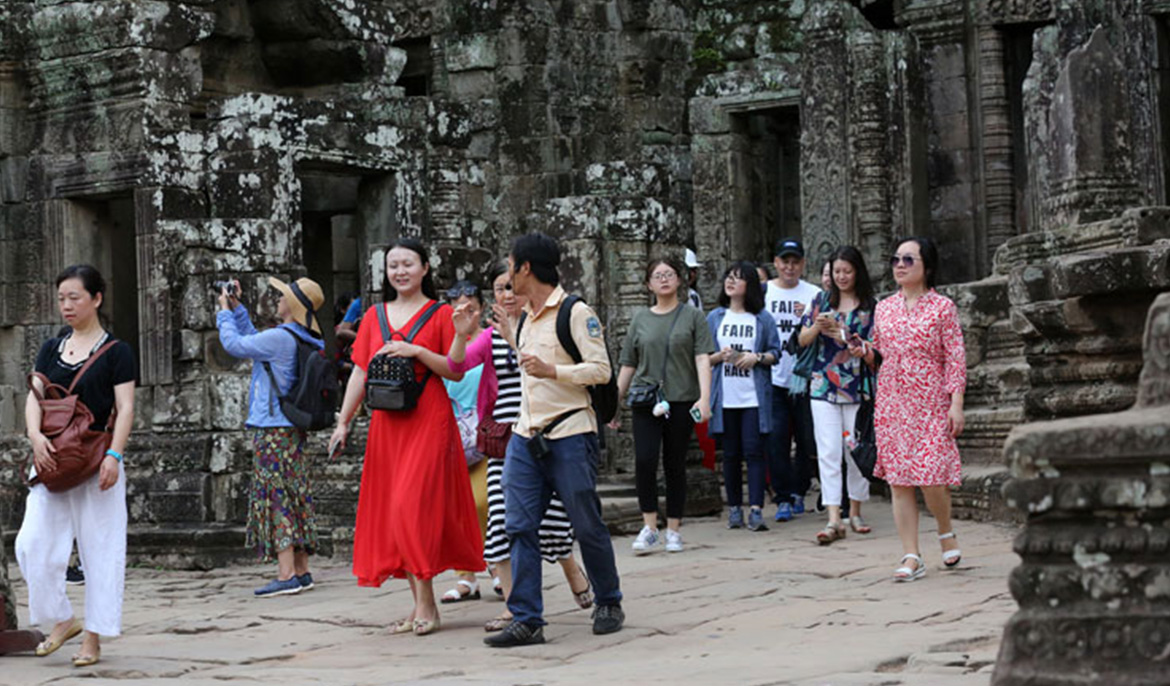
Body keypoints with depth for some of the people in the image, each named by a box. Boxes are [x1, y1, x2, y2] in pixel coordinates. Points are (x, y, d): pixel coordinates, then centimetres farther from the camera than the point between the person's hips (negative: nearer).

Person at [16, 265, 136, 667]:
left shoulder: (116, 352, -1)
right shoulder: (51, 349, 13)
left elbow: (125, 408, -6)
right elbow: (35, 395, 4)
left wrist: (113, 456, -19)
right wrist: (36, 436, -15)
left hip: (95, 463, -4)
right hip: (52, 460, 4)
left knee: (100, 549, -1)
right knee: (32, 544, -5)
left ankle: (93, 638, 7)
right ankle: (61, 620, 13)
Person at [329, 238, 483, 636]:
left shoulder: (440, 314, 1)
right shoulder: (375, 316, 13)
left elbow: (457, 371, -3)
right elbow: (360, 373, 13)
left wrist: (418, 351, -16)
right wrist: (344, 422, 8)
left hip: (428, 420, -5)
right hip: (387, 424, 5)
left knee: (413, 506, -13)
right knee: (392, 510, 3)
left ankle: (426, 606, -8)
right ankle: (420, 606, 10)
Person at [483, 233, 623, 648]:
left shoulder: (576, 313, -8)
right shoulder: (526, 317, 16)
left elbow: (601, 370, -13)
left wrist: (551, 371, -22)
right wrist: (503, 320, 26)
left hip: (569, 435, -7)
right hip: (526, 437, 7)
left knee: (587, 526, 3)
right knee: (520, 527, -2)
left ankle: (609, 605, 21)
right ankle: (526, 621, -1)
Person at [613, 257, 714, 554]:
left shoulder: (692, 316, 5)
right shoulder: (640, 319, 11)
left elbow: (703, 359, -3)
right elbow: (628, 365, 14)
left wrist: (705, 398, -15)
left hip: (681, 400, -1)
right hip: (646, 401, 1)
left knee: (675, 465, 3)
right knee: (645, 460, -14)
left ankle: (673, 530, 12)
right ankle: (649, 528, -8)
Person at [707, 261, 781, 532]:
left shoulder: (763, 319, 5)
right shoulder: (715, 317, 11)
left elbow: (775, 353, 5)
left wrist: (758, 358, -13)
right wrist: (720, 356, -9)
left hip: (754, 396, -2)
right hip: (725, 396, 2)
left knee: (754, 451, -8)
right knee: (731, 453, 6)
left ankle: (756, 510, -10)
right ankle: (734, 508, 14)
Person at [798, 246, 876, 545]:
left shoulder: (870, 306, 3)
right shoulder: (822, 301, 9)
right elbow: (803, 340, 9)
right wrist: (817, 327, -12)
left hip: (858, 388, -1)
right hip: (824, 386, 1)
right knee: (828, 452, -7)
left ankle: (855, 512, 22)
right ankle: (833, 520, -12)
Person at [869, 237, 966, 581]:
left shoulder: (942, 307, 0)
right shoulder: (884, 308, 12)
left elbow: (955, 357, -3)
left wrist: (956, 403, -10)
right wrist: (864, 352, -2)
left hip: (931, 403, -4)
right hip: (891, 403, 4)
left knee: (931, 477, -9)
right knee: (899, 480, 0)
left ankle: (946, 533, 20)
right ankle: (911, 557, 4)